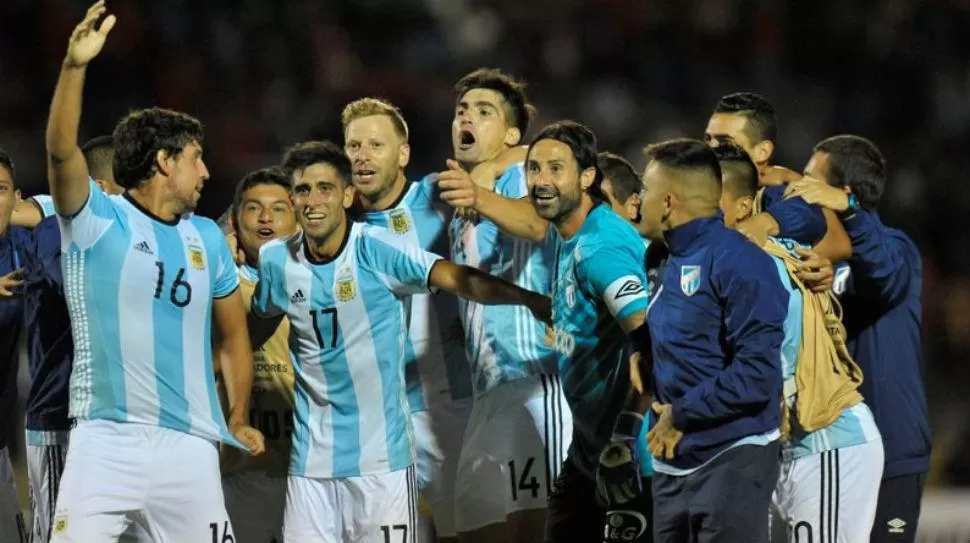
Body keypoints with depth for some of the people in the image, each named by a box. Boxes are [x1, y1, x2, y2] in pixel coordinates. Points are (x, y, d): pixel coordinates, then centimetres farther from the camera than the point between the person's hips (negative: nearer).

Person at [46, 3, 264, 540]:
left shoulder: (207, 238, 15)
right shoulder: (97, 220, -1)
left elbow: (233, 331, 23)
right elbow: (61, 150, -18)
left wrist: (238, 419, 18)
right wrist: (75, 66, -31)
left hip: (189, 444, 4)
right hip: (106, 438, -4)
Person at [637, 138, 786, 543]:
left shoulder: (737, 263, -14)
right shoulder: (672, 263, 14)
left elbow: (758, 373, -22)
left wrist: (681, 413, -16)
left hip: (729, 461, -9)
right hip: (673, 464, 9)